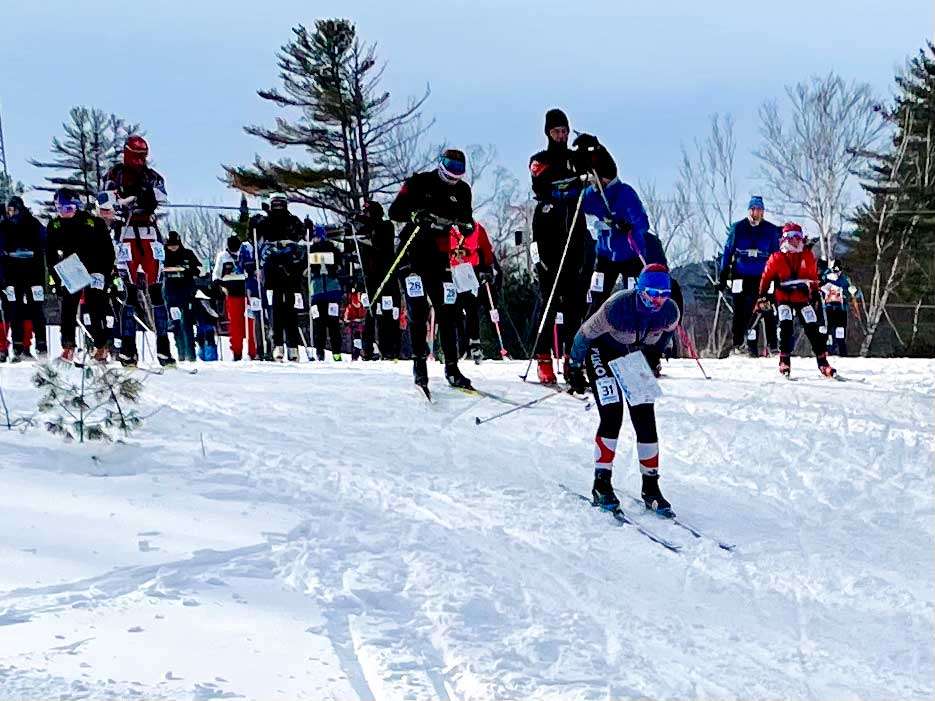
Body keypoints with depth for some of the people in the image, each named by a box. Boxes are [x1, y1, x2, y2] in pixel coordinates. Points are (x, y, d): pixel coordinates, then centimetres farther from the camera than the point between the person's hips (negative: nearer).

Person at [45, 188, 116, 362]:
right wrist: (58, 278, -2)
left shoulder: (94, 222, -11)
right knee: (68, 308, -3)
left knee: (96, 308, -4)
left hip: (94, 270, -3)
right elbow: (51, 254, 6)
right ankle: (68, 348, -1)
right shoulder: (54, 225, 1)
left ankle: (101, 347, 5)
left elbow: (108, 250, -6)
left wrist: (104, 273, -13)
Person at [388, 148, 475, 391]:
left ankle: (451, 367, 4)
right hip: (414, 254, -3)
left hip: (440, 258, 4)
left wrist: (466, 224, -8)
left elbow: (467, 221, 17)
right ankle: (419, 362, -7)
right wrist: (415, 214, -28)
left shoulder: (462, 190, 9)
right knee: (418, 311, -10)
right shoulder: (419, 182, -2)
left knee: (446, 312, 1)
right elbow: (394, 211, -7)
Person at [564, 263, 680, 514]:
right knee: (612, 417, -17)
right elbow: (586, 333, -19)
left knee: (645, 421, -5)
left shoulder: (670, 312, -23)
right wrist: (575, 368, -9)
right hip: (604, 354, -4)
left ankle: (651, 488, 4)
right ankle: (602, 483, -7)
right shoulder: (617, 307, -35)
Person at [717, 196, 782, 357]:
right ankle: (738, 344, 6)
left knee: (768, 311, -5)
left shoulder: (771, 230, 6)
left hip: (763, 277, 0)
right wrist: (723, 276, 4)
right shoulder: (738, 228, 4)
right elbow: (728, 252, 7)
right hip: (741, 277, 0)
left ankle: (772, 345, 0)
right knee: (741, 312, 0)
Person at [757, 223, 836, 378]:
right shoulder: (777, 258, -4)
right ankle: (784, 361, -12)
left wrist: (816, 294, 20)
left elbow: (814, 277, 17)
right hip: (784, 299, -2)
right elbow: (766, 278, 3)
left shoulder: (808, 256, 5)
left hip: (803, 298, 2)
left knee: (813, 329, -2)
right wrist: (762, 296, -2)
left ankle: (823, 362, 1)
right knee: (786, 327, -17)